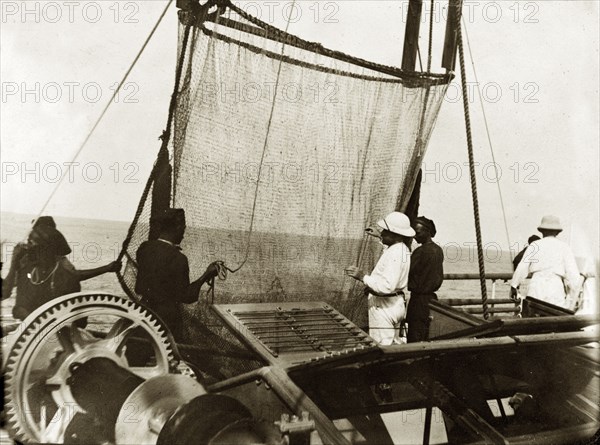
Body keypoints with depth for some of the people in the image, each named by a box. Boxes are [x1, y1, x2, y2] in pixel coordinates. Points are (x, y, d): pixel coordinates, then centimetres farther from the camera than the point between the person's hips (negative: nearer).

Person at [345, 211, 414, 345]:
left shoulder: (395, 254, -24)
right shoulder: (403, 249, 8)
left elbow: (387, 286, -29)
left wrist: (363, 277, -26)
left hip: (384, 307, -11)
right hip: (396, 303, 11)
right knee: (393, 347, 18)